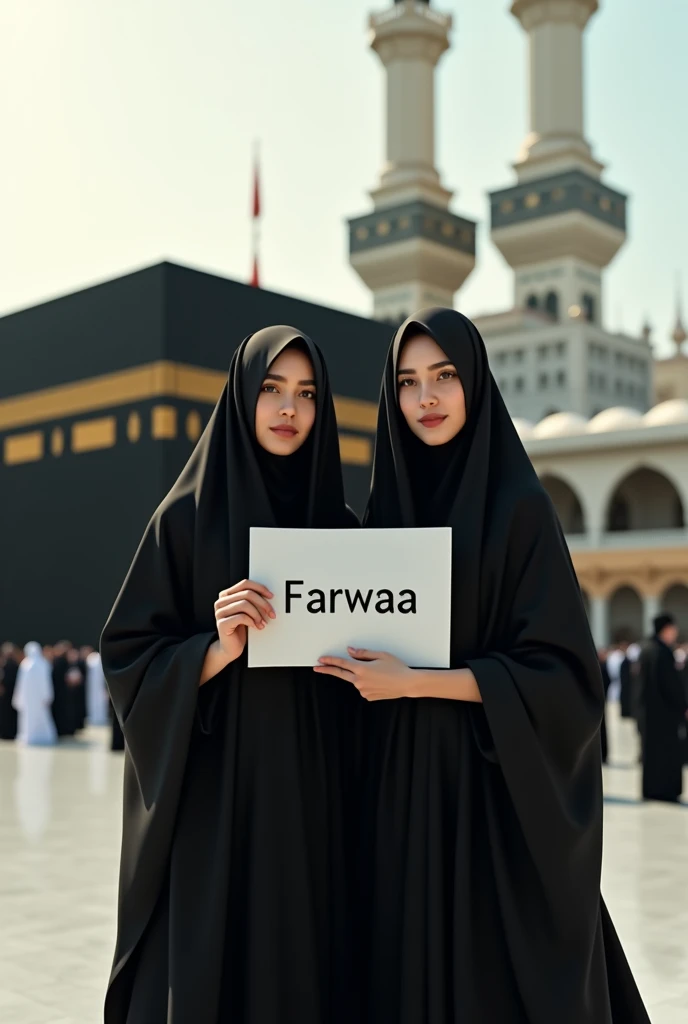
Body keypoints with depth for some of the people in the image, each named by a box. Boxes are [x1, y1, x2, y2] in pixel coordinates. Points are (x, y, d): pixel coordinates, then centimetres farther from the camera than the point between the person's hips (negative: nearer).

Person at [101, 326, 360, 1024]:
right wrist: (218, 649, -20)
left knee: (306, 964, 6)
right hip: (213, 799, -3)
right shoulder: (189, 515, -1)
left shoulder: (342, 526, 9)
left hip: (314, 803, 3)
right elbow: (129, 658, -4)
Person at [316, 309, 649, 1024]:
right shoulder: (385, 509, 9)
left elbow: (557, 669, -12)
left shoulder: (518, 506, -6)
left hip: (494, 794, -4)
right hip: (400, 795, 5)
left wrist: (415, 682, -18)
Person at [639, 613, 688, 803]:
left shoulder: (647, 650, 10)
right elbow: (672, 683, -20)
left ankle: (650, 789, 18)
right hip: (666, 709, -9)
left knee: (652, 748, 13)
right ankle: (665, 789, 0)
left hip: (650, 707, 9)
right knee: (668, 750, -3)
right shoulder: (663, 652, -19)